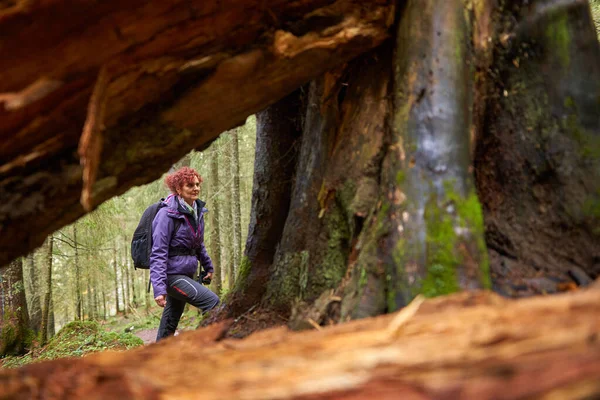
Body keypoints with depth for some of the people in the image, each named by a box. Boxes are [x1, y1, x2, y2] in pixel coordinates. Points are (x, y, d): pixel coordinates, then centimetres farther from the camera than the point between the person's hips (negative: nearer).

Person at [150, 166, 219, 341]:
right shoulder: (168, 214, -16)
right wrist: (159, 288, -25)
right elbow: (158, 254, -19)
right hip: (172, 274, -8)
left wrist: (208, 266, 25)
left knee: (170, 322, 13)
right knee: (212, 301, -19)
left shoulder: (197, 211, 7)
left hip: (186, 274, 8)